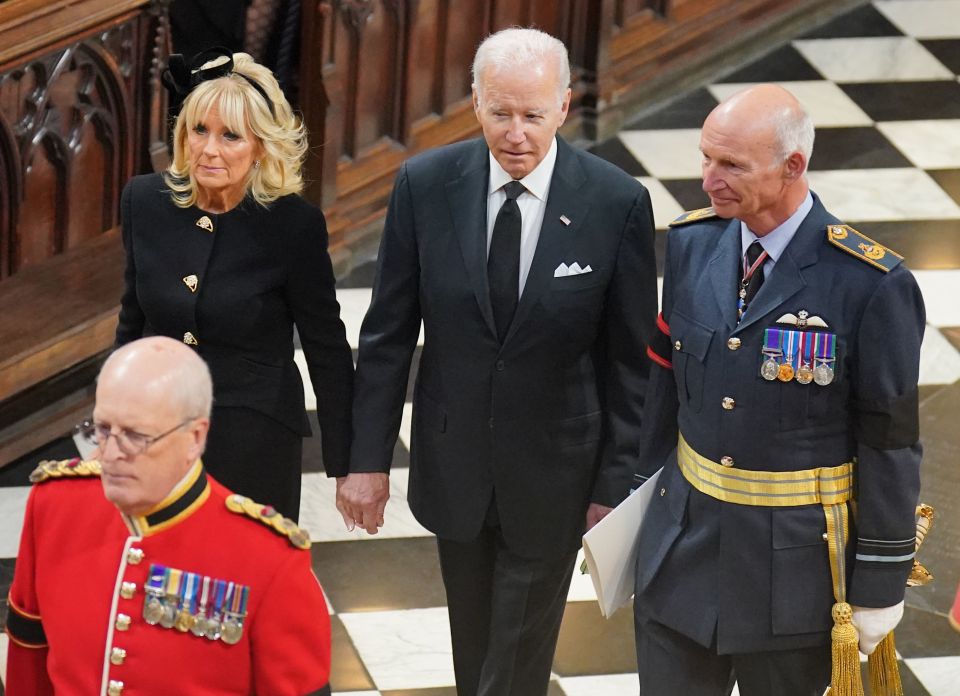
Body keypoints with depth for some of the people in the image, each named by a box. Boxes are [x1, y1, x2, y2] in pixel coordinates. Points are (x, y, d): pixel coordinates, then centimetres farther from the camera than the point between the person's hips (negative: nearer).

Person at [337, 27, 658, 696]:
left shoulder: (618, 203, -15)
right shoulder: (425, 184, -10)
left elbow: (631, 359, -7)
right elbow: (388, 334, -1)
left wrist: (615, 487, -5)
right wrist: (368, 458, -1)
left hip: (552, 473, -2)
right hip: (454, 460, 2)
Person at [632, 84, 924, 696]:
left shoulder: (872, 285, -18)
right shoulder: (691, 243, -2)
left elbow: (890, 442, -12)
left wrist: (880, 586, -8)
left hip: (795, 566, -4)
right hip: (683, 545, 4)